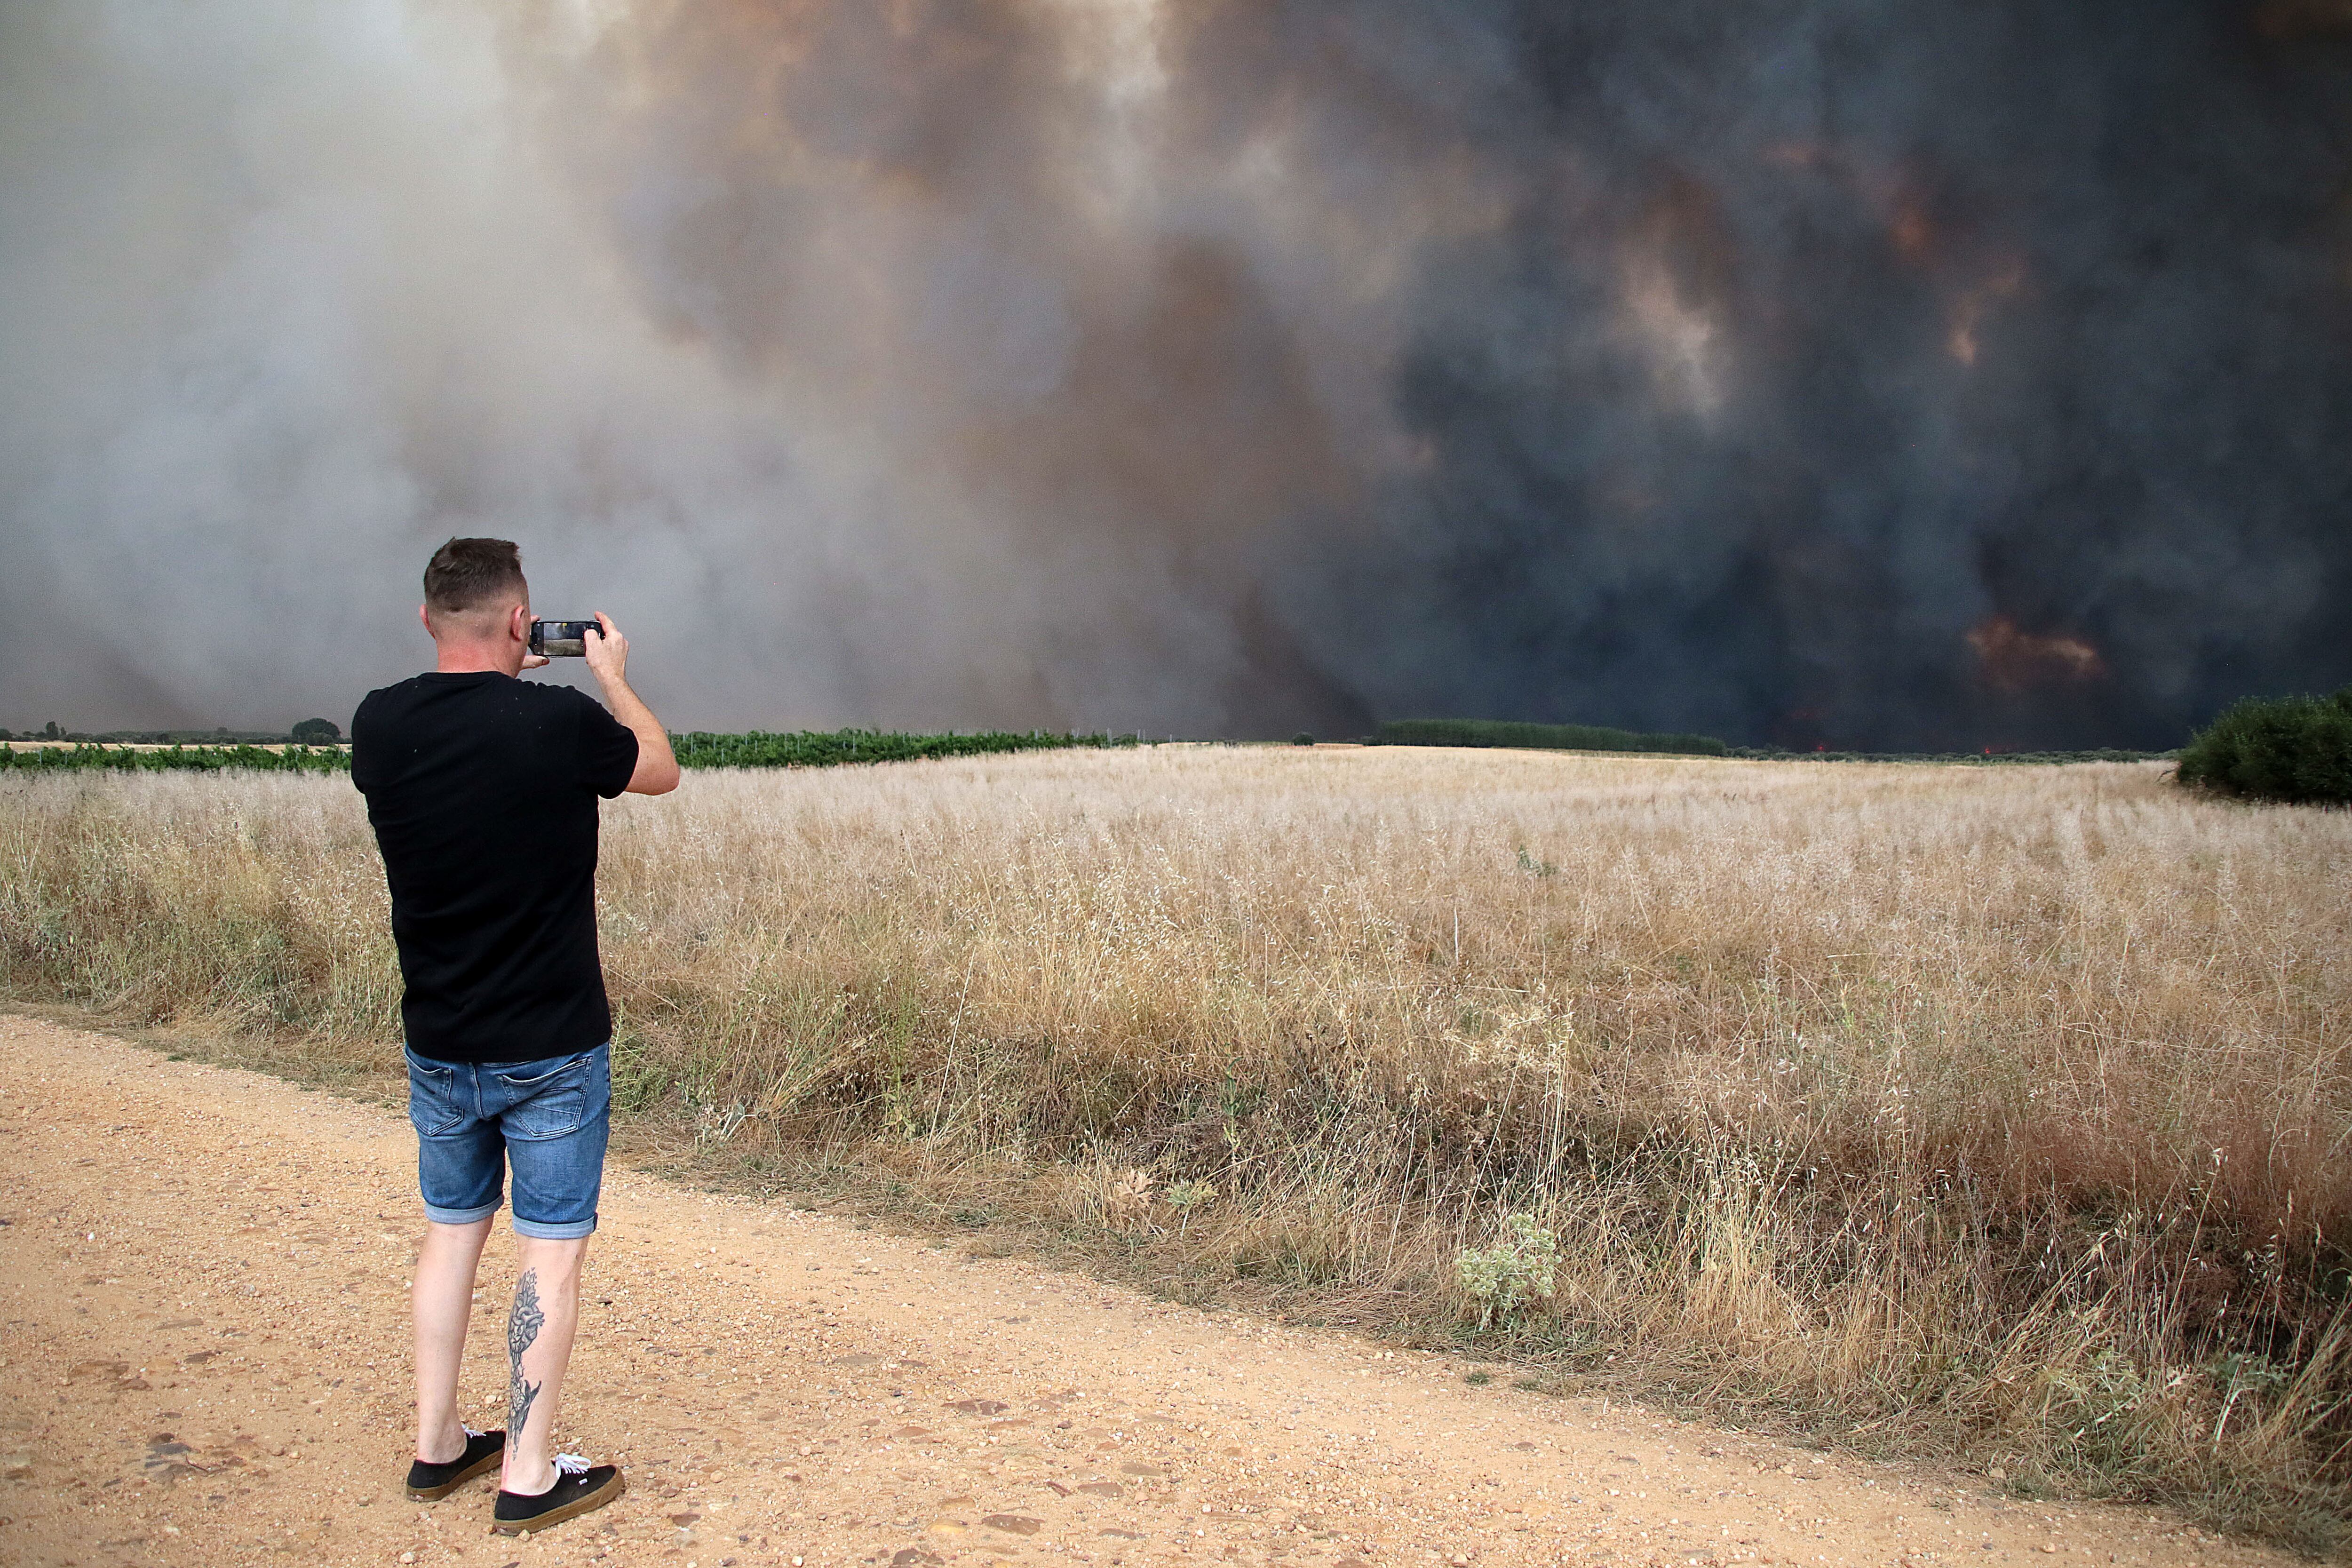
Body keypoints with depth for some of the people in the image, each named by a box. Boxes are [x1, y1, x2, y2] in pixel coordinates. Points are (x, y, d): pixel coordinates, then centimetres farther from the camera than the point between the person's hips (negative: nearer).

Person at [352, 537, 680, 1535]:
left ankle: (437, 1446, 30)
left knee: (452, 1228, 19)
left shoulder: (379, 726, -6)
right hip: (551, 1049, -5)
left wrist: (503, 687, 20)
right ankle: (528, 1476, 13)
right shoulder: (560, 724, -19)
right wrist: (613, 677, 15)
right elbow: (661, 771, 1)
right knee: (550, 1248, 5)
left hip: (436, 1043, 5)